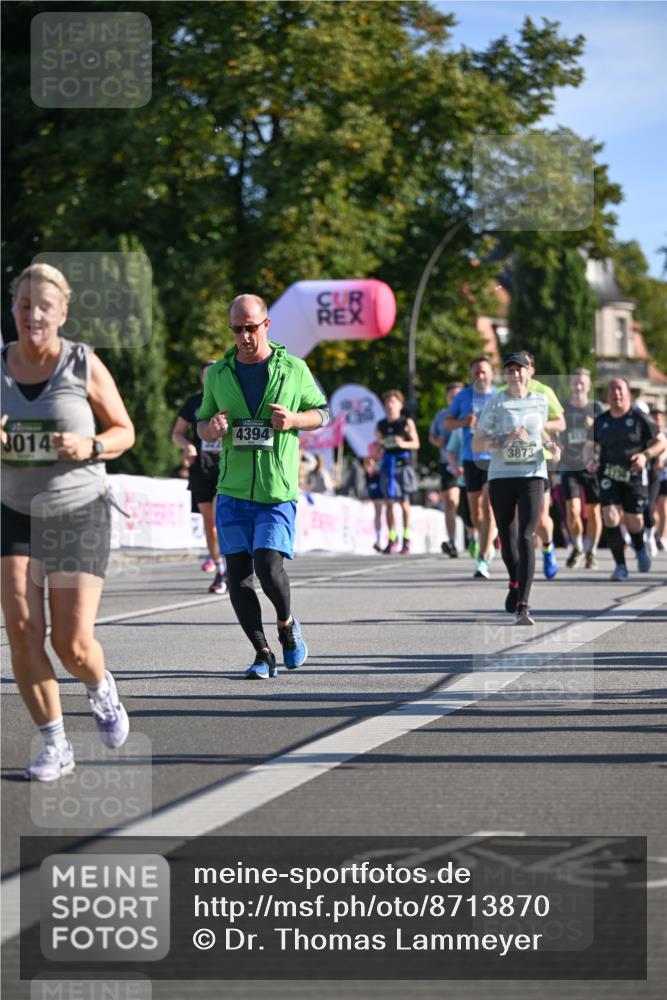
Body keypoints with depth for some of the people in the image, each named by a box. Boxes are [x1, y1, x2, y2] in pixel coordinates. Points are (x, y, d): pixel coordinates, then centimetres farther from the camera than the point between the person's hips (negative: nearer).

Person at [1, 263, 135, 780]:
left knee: (73, 644, -7)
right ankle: (55, 744, 4)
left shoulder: (84, 364, -7)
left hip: (79, 513, -2)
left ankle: (101, 688, 30)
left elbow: (124, 432, 1)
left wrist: (89, 447, -19)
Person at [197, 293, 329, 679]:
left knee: (269, 567, -15)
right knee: (238, 574, -2)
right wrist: (210, 428, -7)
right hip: (232, 491, 3)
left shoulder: (293, 369, 2)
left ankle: (287, 625, 15)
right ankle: (263, 653, 10)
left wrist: (294, 420, -9)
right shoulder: (219, 373, 9)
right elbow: (202, 424, 18)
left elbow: (323, 411, 12)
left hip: (278, 491, -3)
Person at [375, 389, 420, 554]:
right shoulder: (380, 425, 11)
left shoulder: (407, 423, 2)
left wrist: (404, 444, -14)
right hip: (387, 462, 3)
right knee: (388, 502, -2)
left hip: (402, 462, -3)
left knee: (404, 502, -3)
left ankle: (406, 537, 4)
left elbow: (416, 443, 3)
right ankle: (392, 538, 1)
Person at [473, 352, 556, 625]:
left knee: (526, 539, -15)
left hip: (532, 477, 0)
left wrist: (550, 444, 5)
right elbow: (476, 443, -4)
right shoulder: (495, 403, -1)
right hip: (501, 477, 0)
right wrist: (505, 440, -18)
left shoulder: (540, 401, 7)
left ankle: (522, 607, -21)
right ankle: (515, 583, 42)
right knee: (507, 540, 10)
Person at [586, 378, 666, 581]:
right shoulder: (600, 421, 5)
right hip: (608, 475, 2)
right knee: (610, 516, -16)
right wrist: (591, 459, -3)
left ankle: (640, 548, 38)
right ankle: (620, 567, -8)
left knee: (634, 521, 1)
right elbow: (590, 445, 19)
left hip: (634, 475, -2)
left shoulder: (639, 418, -5)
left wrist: (645, 455, -17)